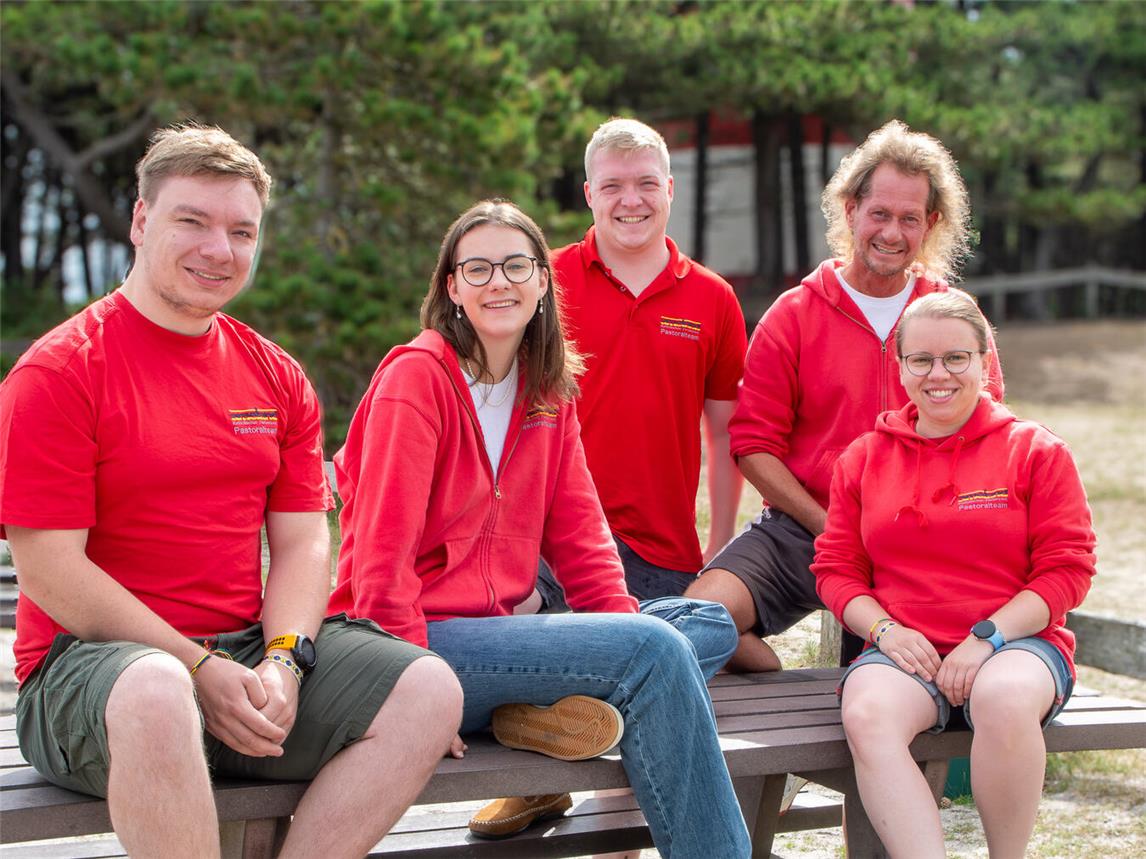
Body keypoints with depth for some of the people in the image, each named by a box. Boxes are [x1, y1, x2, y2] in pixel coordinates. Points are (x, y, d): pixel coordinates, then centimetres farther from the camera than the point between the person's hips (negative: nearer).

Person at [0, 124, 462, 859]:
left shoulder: (276, 377, 14)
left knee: (428, 690, -15)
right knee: (155, 694, -40)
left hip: (250, 646, 6)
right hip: (94, 657, -6)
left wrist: (282, 659, -11)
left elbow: (303, 542, 9)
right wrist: (201, 670, -17)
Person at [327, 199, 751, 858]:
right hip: (423, 639, -8)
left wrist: (627, 625, -6)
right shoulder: (416, 376, -9)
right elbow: (382, 550, -15)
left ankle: (542, 712, -23)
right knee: (655, 649, -23)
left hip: (497, 626, 8)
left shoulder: (548, 394, 14)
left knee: (710, 624, -3)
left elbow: (577, 532, 11)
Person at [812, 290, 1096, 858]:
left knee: (1004, 698, -38)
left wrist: (987, 638, -12)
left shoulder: (1035, 450, 7)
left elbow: (1067, 570, 1)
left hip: (1018, 641, -2)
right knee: (866, 713, -33)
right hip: (906, 648, 2)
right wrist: (885, 629, -7)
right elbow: (835, 569, 13)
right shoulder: (865, 457, 15)